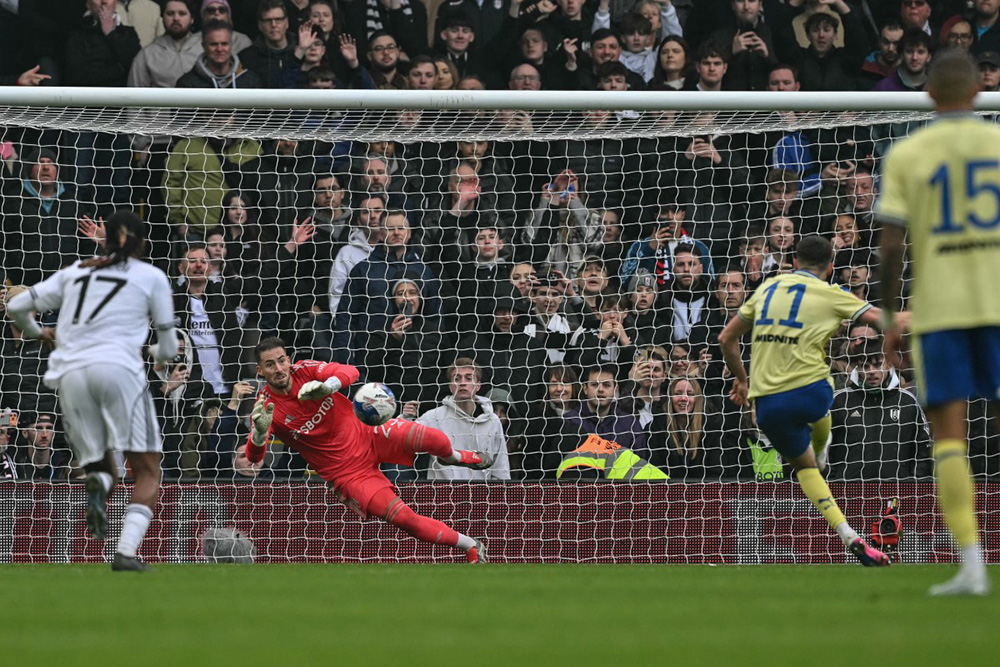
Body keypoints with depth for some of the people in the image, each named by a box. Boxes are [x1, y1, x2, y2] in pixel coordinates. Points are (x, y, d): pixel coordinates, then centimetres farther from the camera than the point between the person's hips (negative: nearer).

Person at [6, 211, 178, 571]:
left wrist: (36, 331, 42)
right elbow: (168, 349, 17)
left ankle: (98, 484, -23)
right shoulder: (151, 276, 14)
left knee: (101, 467, 16)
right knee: (147, 471, 1)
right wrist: (157, 352, 41)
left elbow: (17, 306, 21)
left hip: (71, 374, 3)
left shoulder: (75, 272, 22)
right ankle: (127, 551, -21)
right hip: (119, 368, -3)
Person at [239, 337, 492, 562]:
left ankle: (453, 456, 17)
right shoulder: (266, 408, -15)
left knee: (432, 438, -22)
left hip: (366, 436, 2)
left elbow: (351, 372, -26)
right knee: (401, 517, -19)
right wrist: (259, 433, -50)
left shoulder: (304, 370, -10)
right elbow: (253, 458, -26)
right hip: (345, 471, -2)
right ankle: (471, 547, -1)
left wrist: (327, 386, -48)